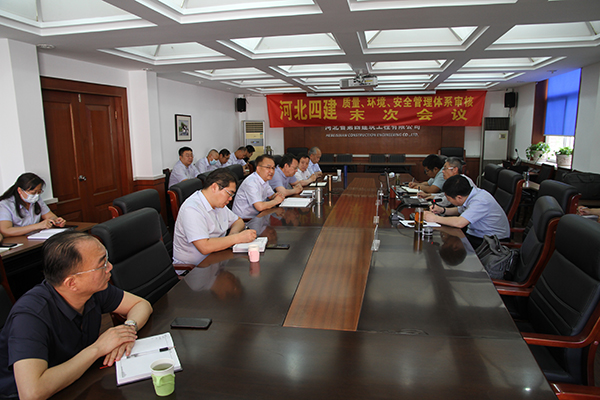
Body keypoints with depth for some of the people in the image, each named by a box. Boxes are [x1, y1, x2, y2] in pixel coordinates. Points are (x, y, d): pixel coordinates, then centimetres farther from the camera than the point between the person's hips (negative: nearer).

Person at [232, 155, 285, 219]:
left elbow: (271, 195, 18)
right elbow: (260, 207, -30)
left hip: (256, 215, 9)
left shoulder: (264, 178, 6)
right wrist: (276, 201, -15)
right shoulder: (251, 182, -24)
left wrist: (275, 196, -6)